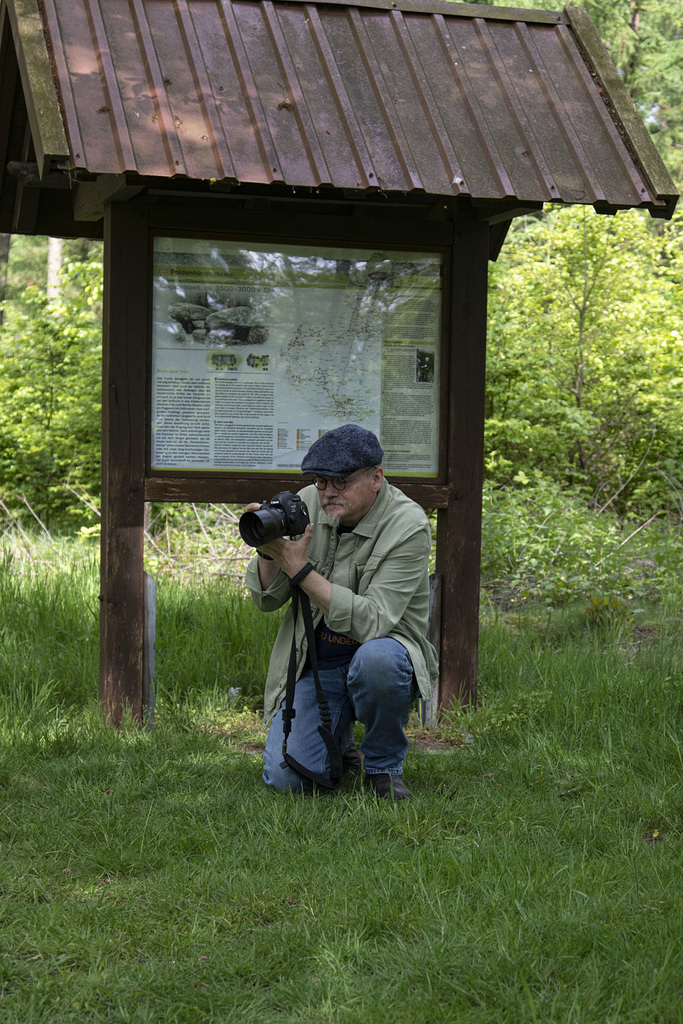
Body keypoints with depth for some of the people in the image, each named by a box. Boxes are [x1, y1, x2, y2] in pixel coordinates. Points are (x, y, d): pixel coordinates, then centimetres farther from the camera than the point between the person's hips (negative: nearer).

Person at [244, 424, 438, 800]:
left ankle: (383, 765, -10)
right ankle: (339, 746, 21)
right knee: (285, 777, -16)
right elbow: (266, 600, 1)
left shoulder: (408, 526, -17)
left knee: (375, 657, -39)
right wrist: (268, 551, -20)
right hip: (315, 664, 3)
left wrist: (300, 567, -31)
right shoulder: (307, 504, -3)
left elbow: (372, 621, -28)